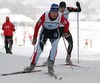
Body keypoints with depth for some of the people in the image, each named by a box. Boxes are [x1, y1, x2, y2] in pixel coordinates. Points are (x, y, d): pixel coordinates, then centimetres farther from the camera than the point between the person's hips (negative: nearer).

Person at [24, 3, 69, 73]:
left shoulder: (60, 17, -25)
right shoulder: (45, 16, -29)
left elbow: (67, 24, -4)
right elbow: (37, 26, -17)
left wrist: (65, 32, 3)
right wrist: (35, 38, -14)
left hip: (55, 32, 1)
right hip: (45, 31, -1)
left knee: (54, 47, -24)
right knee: (39, 50, -5)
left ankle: (50, 65, -13)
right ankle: (32, 65, 12)